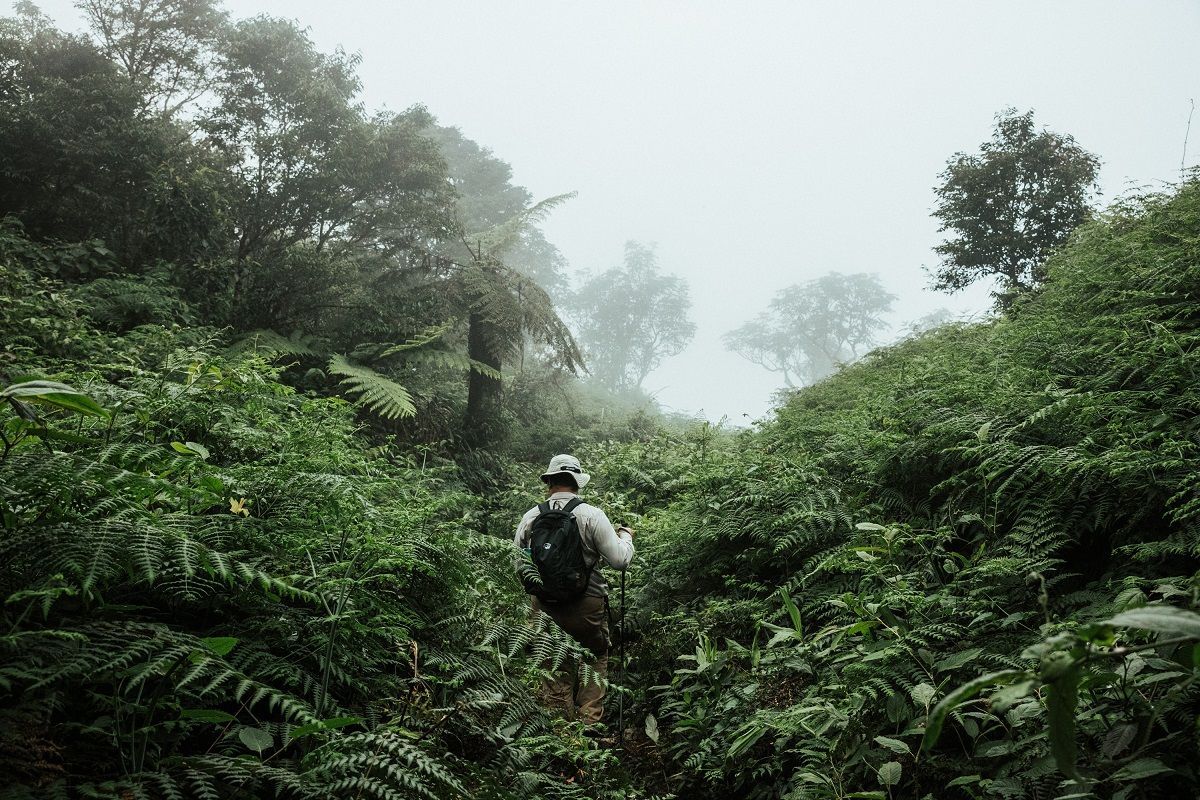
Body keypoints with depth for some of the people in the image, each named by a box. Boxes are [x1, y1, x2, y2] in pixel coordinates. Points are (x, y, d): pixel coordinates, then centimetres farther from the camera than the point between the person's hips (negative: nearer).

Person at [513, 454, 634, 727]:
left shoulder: (530, 518, -3)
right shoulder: (592, 515, -12)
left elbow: (518, 567, 4)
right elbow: (620, 561, -12)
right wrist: (626, 536, 7)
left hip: (546, 607, 3)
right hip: (588, 606, -2)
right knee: (594, 663, 15)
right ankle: (589, 723, 11)